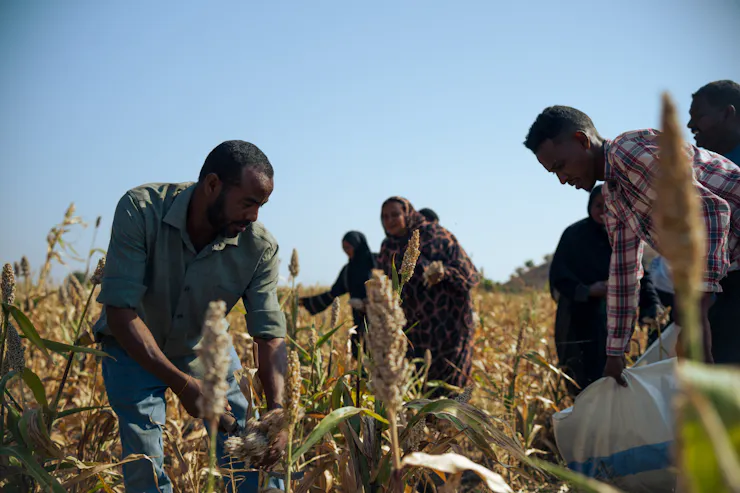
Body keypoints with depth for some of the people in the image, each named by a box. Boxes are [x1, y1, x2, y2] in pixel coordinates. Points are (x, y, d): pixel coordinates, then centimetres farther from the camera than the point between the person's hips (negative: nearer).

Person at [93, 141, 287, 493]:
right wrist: (181, 384, -39)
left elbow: (269, 334, -20)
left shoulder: (260, 247, -21)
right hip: (135, 350, -2)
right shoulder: (140, 210, -28)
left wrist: (277, 408, -36)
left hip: (205, 347, 2)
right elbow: (120, 311, -31)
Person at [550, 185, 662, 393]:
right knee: (585, 378, -5)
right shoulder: (574, 234, -1)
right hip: (579, 317, -3)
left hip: (613, 317, 3)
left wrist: (653, 305, -16)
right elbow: (558, 274, -5)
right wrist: (586, 290, -20)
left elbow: (640, 275, -1)